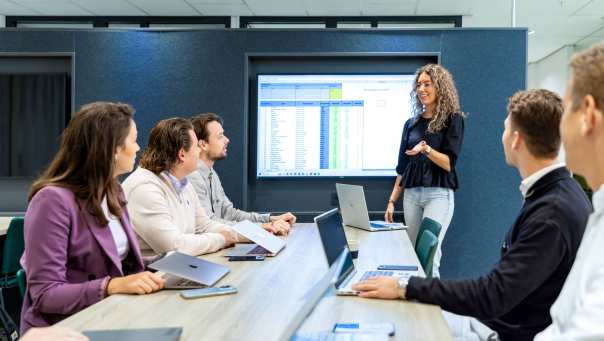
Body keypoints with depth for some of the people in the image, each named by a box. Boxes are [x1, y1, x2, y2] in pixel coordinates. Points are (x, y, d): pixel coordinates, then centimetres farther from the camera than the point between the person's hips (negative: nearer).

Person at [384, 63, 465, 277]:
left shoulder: (452, 119, -1)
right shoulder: (411, 124, 13)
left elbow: (449, 163, -9)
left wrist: (426, 149, -27)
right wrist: (392, 201, 11)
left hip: (438, 193, -5)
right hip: (411, 194, 5)